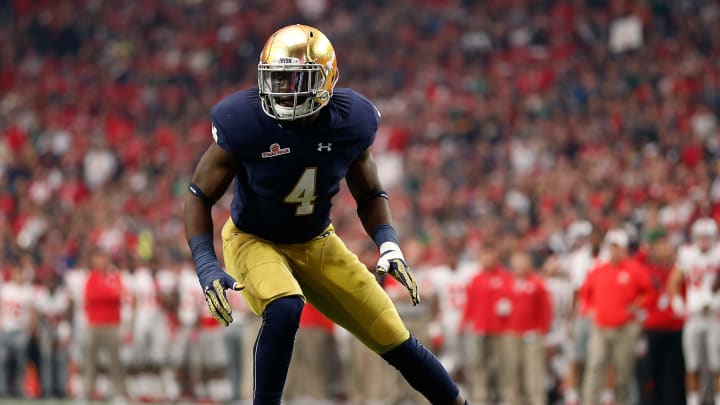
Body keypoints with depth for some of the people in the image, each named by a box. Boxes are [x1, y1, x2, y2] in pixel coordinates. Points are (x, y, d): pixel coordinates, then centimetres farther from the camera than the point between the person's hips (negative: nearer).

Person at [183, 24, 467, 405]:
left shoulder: (350, 122, -17)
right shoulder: (245, 124, -26)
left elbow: (369, 195, 2)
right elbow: (199, 195, -14)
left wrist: (388, 245, -15)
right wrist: (206, 265, -25)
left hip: (318, 244, 3)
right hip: (254, 241, -3)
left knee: (396, 342, 3)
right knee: (284, 309, -36)